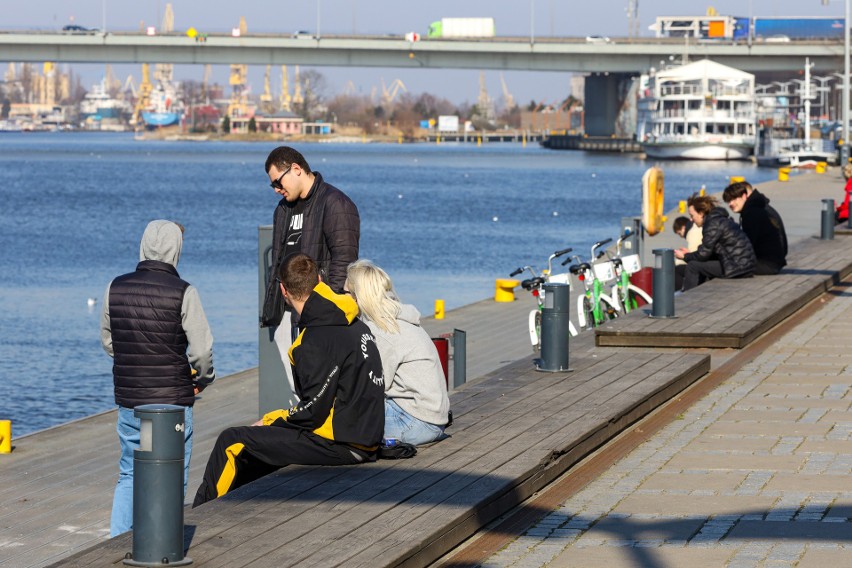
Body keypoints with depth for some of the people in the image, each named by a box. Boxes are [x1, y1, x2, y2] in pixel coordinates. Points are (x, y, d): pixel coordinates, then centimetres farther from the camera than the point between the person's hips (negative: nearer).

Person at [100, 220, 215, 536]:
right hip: (173, 401, -4)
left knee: (129, 474, 16)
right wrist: (203, 379, 8)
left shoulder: (115, 288, 0)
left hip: (129, 401, 4)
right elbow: (202, 349, -12)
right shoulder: (183, 293, -13)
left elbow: (108, 342, 11)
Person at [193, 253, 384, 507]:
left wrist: (269, 420, -2)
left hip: (339, 443, -9)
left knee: (232, 443, -3)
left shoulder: (318, 338, -18)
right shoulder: (355, 326, 10)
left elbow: (313, 411, -19)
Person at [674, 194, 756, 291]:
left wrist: (685, 256, 6)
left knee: (692, 266, -4)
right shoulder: (721, 219, 19)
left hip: (738, 268, -10)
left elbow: (703, 254, -10)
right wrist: (689, 254, 20)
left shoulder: (713, 224, -12)